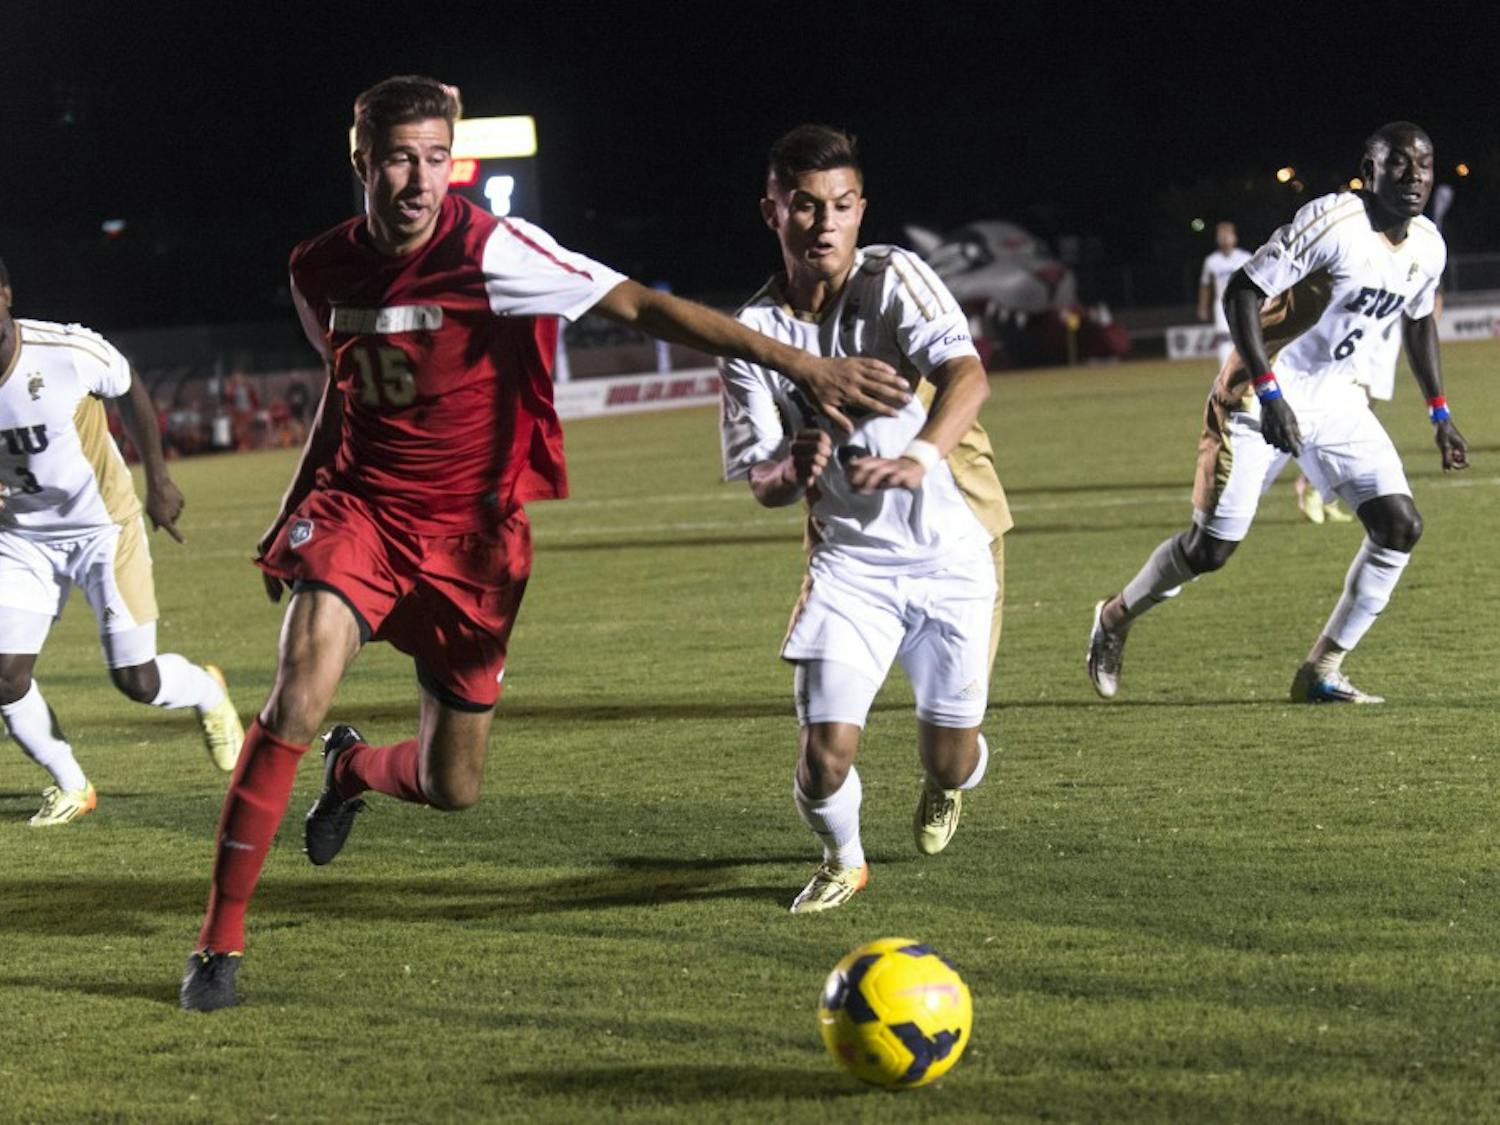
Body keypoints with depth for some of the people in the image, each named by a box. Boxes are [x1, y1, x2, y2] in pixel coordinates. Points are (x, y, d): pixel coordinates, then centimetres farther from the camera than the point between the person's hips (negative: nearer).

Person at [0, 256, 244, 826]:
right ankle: (70, 786, 16)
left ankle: (206, 690, 32)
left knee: (137, 681, -4)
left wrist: (158, 479, 4)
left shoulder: (70, 352, -24)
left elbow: (129, 392, -2)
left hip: (103, 527, -3)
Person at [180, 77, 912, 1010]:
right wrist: (290, 515, 20)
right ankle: (222, 938, -17)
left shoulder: (491, 250, -17)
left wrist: (800, 364, -31)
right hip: (358, 507, 1)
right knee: (301, 690, -26)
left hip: (468, 533, -1)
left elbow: (641, 306, -23)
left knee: (454, 789, 6)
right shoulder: (321, 271, -1)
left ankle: (354, 770, 45)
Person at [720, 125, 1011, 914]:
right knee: (826, 750, -13)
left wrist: (919, 456, -45)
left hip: (953, 552, -1)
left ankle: (944, 786, 45)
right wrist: (791, 470, -26)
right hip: (848, 560, 1)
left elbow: (966, 373, -26)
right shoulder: (755, 333, -2)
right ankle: (841, 861, 21)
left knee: (951, 754, 5)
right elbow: (761, 485, -1)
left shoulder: (894, 279, -10)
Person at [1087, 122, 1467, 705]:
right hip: (1265, 395, -6)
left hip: (1340, 401, 7)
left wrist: (1440, 413, 16)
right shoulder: (1333, 221, -23)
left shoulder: (1428, 247, -1)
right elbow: (1241, 293, -22)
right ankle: (1116, 617, 25)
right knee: (1210, 548, -4)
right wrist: (1270, 393, -27)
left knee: (1400, 526, -8)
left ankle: (1322, 672, 1)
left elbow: (1419, 321, 20)